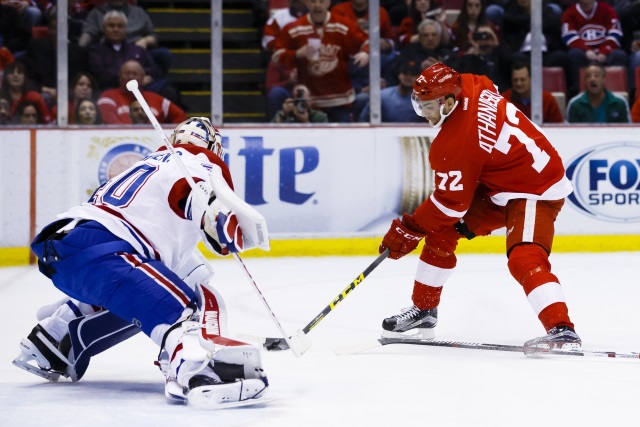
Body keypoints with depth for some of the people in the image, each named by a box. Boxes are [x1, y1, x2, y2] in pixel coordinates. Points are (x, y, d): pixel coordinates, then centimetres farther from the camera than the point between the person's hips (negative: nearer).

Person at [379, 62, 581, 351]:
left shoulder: (456, 142, -28)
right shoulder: (473, 87, -7)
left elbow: (450, 202, -20)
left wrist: (408, 230, -10)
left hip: (535, 191, -11)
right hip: (497, 184, 11)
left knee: (524, 259, -30)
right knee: (442, 230, 11)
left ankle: (562, 331, -39)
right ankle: (424, 309, 24)